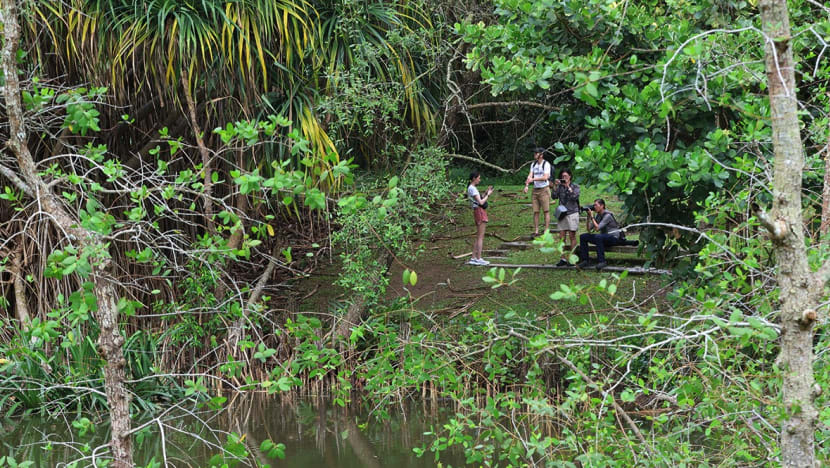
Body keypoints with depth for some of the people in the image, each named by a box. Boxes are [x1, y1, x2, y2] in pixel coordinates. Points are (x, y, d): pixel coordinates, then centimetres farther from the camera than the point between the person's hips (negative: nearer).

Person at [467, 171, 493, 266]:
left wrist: (486, 192, 14)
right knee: (480, 237, -7)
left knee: (478, 237, 13)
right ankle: (478, 259, -7)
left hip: (479, 212, 10)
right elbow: (481, 202, -18)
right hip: (479, 211, -10)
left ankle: (473, 258, 14)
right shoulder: (472, 189, -13)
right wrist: (488, 195, -6)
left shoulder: (471, 188, 16)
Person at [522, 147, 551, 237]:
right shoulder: (533, 164, 12)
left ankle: (546, 231, -5)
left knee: (546, 211, -5)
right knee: (535, 211, 3)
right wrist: (526, 185, -10)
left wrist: (533, 179, -20)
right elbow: (530, 176, 6)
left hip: (544, 189, -6)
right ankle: (536, 231, 6)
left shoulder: (546, 164, -6)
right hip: (535, 189, 6)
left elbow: (545, 177, -15)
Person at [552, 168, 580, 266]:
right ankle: (563, 258, 6)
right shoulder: (560, 186, 7)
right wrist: (555, 186, -13)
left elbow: (575, 197, -16)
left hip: (572, 213, -4)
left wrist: (568, 187, -17)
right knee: (562, 237, 2)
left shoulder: (575, 186, -1)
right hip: (562, 213, 4)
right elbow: (554, 196, -4)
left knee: (572, 236, -2)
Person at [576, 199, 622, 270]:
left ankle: (602, 261, -33)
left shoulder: (607, 215, -18)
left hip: (614, 238, -9)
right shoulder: (597, 215, 7)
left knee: (598, 237, -38)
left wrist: (592, 216, -20)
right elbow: (589, 228, 4)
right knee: (583, 237, -4)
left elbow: (597, 228, -26)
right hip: (604, 238, 9)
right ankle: (585, 260, -5)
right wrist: (589, 216, -4)